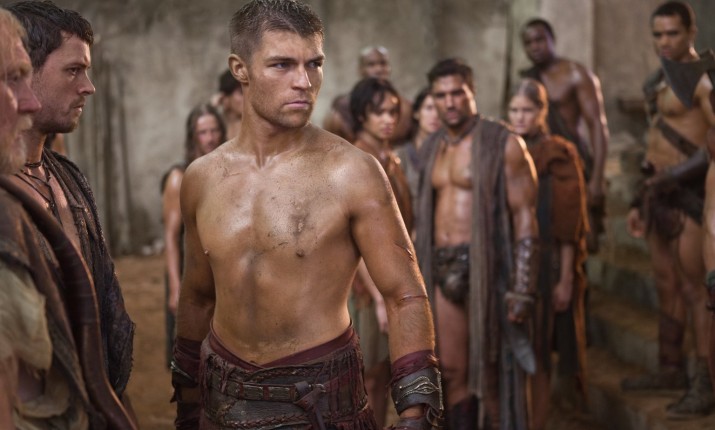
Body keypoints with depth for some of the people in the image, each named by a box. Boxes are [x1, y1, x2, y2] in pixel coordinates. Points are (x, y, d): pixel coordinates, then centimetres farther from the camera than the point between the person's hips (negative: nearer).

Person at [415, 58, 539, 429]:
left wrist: (522, 288, -16)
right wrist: (421, 275, 14)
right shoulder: (434, 147, 14)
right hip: (443, 269, 6)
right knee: (452, 372, 8)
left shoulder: (503, 144, -6)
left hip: (486, 268, -6)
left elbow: (525, 217, -10)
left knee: (491, 373, 0)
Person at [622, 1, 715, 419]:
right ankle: (672, 369, 24)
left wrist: (673, 178, -25)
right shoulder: (659, 81, 16)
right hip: (660, 191, 9)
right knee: (667, 285, 14)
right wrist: (639, 202, 20)